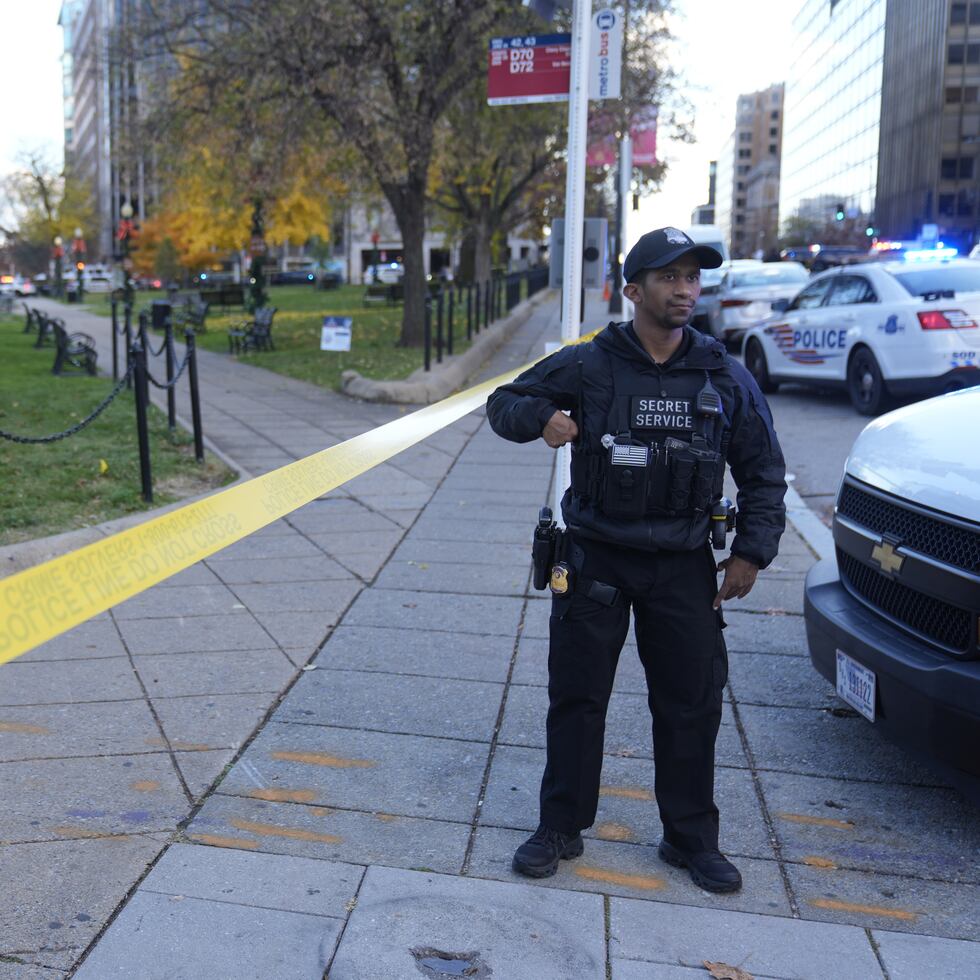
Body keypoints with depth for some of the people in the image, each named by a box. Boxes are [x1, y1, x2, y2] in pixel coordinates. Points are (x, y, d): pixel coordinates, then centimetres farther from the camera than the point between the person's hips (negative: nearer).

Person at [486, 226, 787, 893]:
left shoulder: (725, 376, 1)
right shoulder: (587, 367, -4)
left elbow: (764, 471, 8)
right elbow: (504, 402, 3)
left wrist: (753, 551, 1)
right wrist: (540, 417, -20)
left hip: (683, 566, 2)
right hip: (595, 560, -1)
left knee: (692, 704, 8)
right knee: (577, 698, 7)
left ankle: (692, 838, 26)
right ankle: (561, 828, 24)